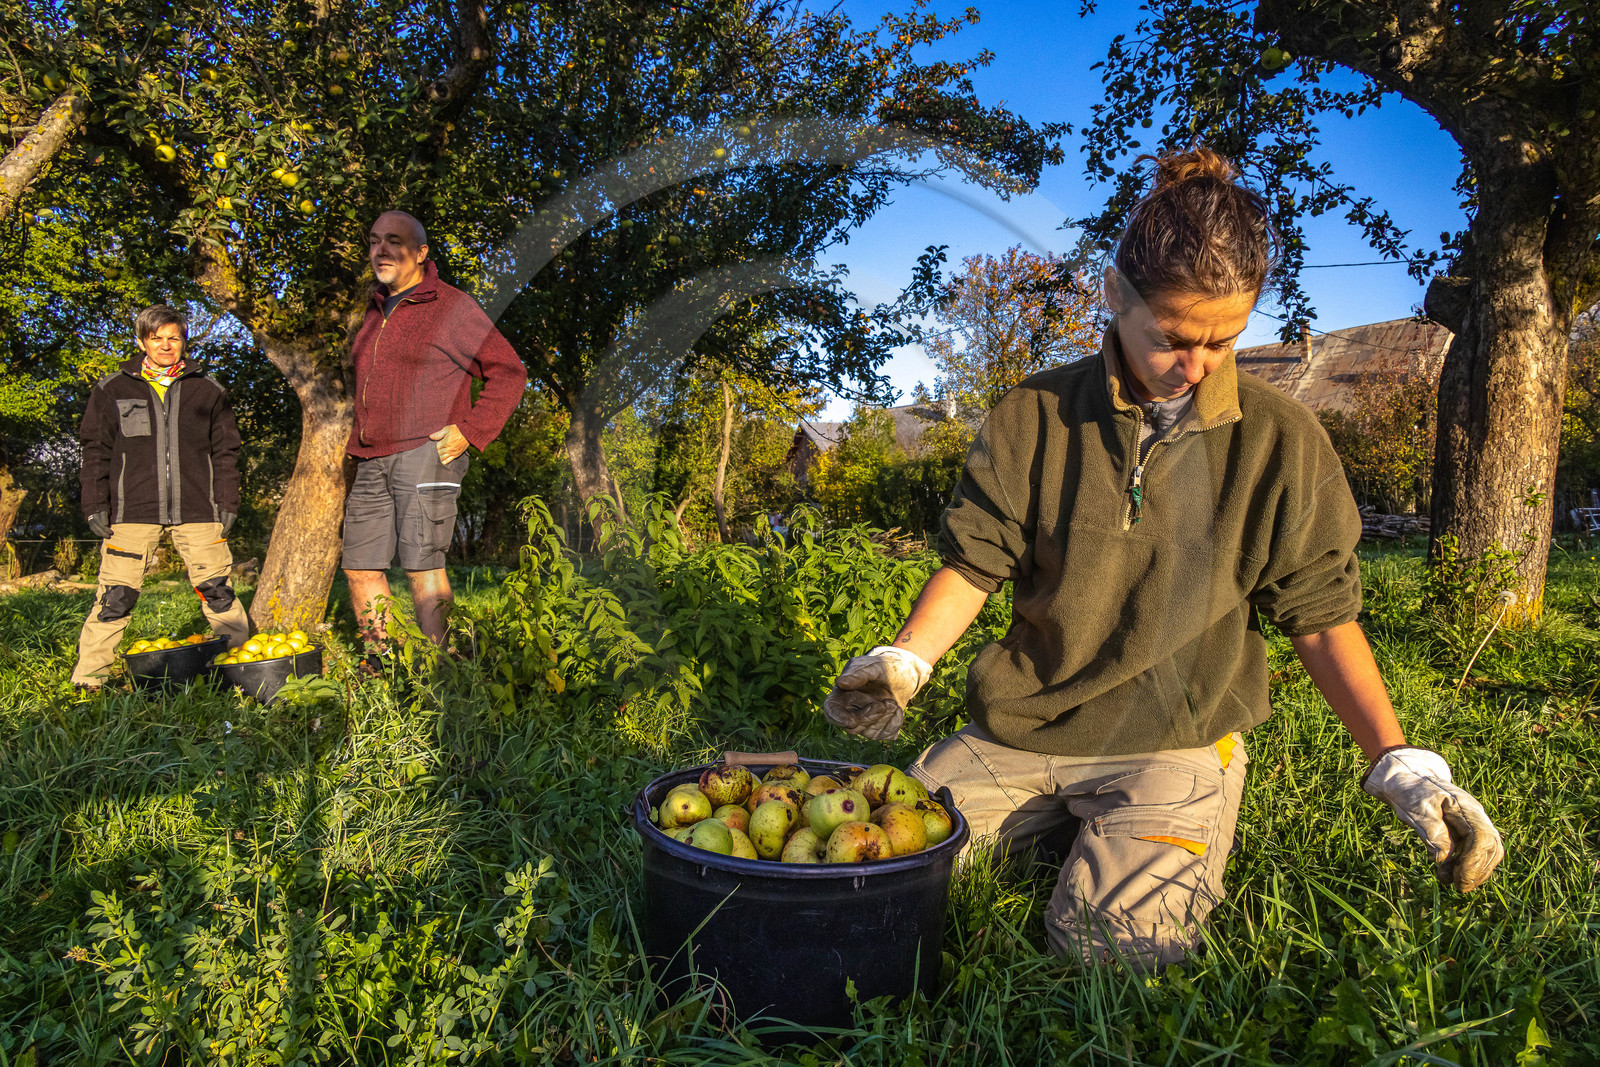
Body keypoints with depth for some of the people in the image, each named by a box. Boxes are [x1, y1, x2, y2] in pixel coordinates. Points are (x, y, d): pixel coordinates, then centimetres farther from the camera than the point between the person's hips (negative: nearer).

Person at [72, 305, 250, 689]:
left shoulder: (209, 391, 12)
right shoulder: (111, 390, 10)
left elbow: (226, 452, 13)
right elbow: (95, 451, 10)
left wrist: (228, 503, 6)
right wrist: (95, 505, 2)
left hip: (197, 509, 1)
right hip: (133, 510, 0)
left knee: (218, 591, 0)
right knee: (115, 596, -2)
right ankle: (87, 678, 10)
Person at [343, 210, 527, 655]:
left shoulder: (451, 306, -2)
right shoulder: (376, 310, 20)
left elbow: (509, 372, -5)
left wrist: (470, 430, -12)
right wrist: (358, 440, 21)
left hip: (425, 454, -7)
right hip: (372, 462, 8)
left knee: (422, 567, -10)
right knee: (360, 567, 7)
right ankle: (379, 667, 19)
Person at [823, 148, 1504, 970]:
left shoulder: (1280, 440, -2)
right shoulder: (1035, 415, -1)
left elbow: (1319, 612, 3)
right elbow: (974, 562, 1)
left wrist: (1403, 763, -6)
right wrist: (904, 658, -16)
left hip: (1176, 740, -2)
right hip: (1021, 727, 2)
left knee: (1114, 943, -23)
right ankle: (1062, 828, 17)